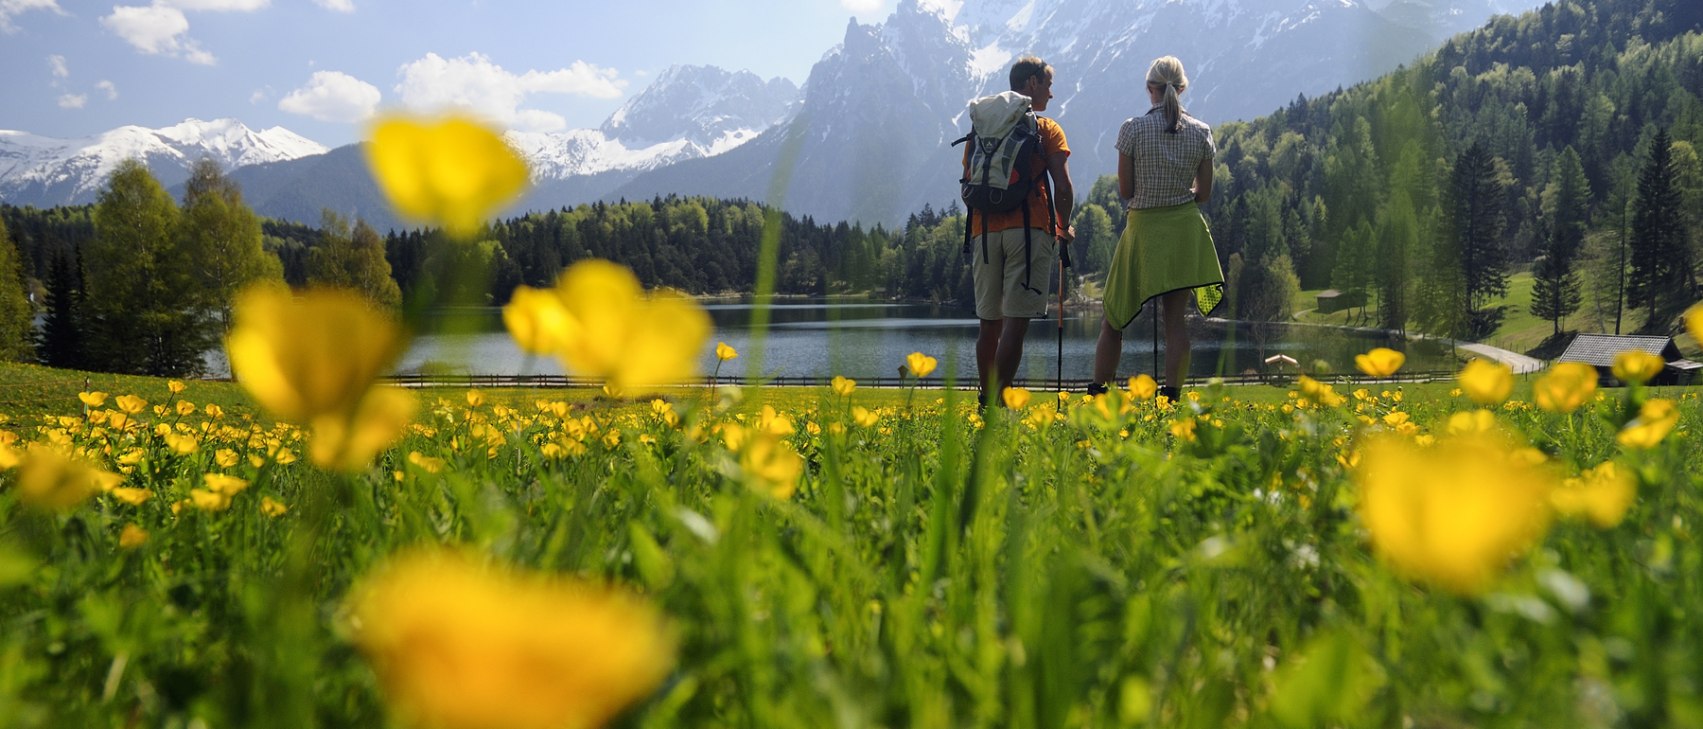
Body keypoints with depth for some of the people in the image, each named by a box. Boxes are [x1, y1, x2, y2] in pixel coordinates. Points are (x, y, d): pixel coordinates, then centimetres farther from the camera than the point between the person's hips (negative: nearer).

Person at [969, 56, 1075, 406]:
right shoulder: (1047, 129, 2)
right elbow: (1063, 187, -5)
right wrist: (1064, 227, 10)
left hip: (986, 231, 5)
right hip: (1030, 229, -5)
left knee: (990, 321, 10)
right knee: (1016, 321, -8)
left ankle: (987, 400, 14)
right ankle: (997, 402, -15)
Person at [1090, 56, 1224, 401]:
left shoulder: (1133, 129, -9)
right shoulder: (1201, 132, -1)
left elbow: (1125, 190, -6)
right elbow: (1204, 193, 4)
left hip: (1143, 230, -3)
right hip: (1186, 231, 3)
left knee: (1113, 320, 7)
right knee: (1175, 320, 4)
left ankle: (1096, 395, 10)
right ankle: (1171, 398, 0)